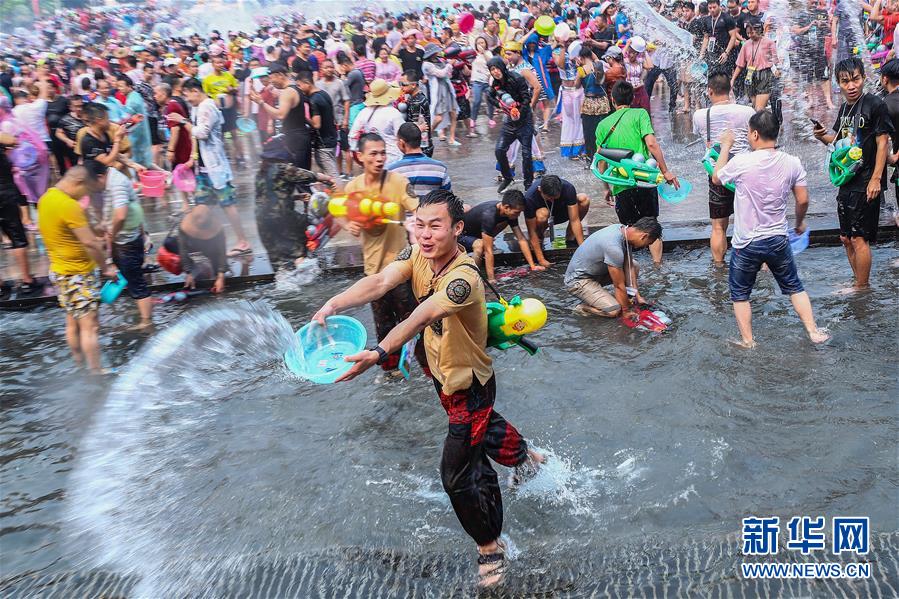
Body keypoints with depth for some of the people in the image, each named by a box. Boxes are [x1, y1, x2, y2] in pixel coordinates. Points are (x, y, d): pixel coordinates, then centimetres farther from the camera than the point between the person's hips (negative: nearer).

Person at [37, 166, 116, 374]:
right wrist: (107, 267, -12)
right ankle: (96, 372, 0)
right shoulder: (69, 206, -24)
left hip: (59, 270, 10)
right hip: (78, 274, -10)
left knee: (73, 323, 18)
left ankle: (79, 363, 29)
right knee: (89, 326, -4)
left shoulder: (46, 198, 5)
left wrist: (93, 240, 11)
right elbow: (90, 243, -24)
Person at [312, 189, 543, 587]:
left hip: (469, 384, -8)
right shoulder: (418, 254, -12)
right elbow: (379, 283, -27)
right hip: (443, 374, 8)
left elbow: (421, 318, -51)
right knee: (481, 424, 34)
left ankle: (490, 546, 23)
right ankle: (523, 456, 65)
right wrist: (332, 305, -45)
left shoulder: (463, 278, -35)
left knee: (458, 475, -2)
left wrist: (378, 353, -66)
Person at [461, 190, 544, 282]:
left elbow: (521, 239, -9)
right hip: (460, 236, -8)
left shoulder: (509, 212, -14)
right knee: (480, 245, -38)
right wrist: (491, 280, -35)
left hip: (475, 233, 8)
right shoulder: (489, 216, -38)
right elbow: (488, 251, -37)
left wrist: (533, 266, -11)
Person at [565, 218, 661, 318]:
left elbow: (629, 267, 3)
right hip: (577, 280, -9)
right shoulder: (614, 247, -33)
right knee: (614, 310, -24)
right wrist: (626, 311, -11)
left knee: (634, 266, 5)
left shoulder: (623, 230, -6)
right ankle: (582, 308, -1)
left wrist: (637, 296, 1)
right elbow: (619, 286, -23)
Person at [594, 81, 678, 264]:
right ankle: (658, 265, 12)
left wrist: (606, 188, 19)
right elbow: (651, 143, -12)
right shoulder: (639, 114, 0)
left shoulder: (603, 124, 10)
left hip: (620, 186, 2)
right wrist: (665, 171, -7)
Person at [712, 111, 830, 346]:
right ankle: (813, 331, 20)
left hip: (746, 244, -3)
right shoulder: (792, 163, -7)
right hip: (778, 240, 3)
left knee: (740, 294, 14)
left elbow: (716, 178, 2)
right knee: (794, 287, 21)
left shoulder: (741, 162, -18)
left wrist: (725, 146, 14)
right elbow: (803, 200, 1)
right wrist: (800, 222, 21)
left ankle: (747, 342, 16)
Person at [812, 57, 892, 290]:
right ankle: (858, 282, 29)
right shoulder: (845, 107, 11)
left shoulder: (874, 105, -12)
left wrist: (876, 179, -18)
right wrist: (823, 136, 1)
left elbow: (883, 142, -13)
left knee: (859, 238, -6)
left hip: (866, 184, -8)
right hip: (847, 182, 8)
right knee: (846, 238, 15)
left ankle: (862, 289, 7)